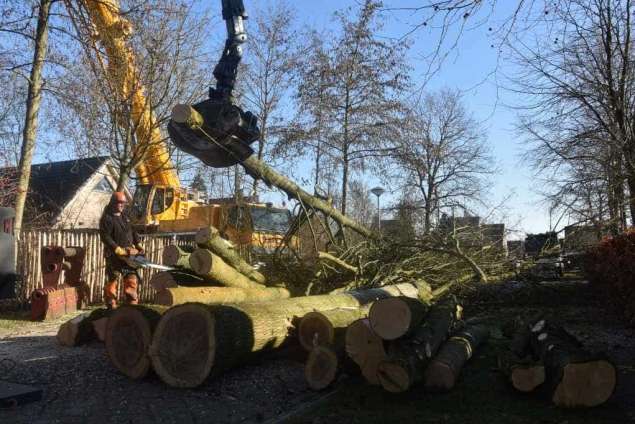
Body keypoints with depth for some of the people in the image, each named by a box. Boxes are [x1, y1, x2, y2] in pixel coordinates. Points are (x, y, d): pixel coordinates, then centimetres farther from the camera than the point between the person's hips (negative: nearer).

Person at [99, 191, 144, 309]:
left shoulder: (124, 217, 14)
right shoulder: (106, 218, -11)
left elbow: (133, 232, 19)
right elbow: (105, 237, -20)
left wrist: (138, 244, 7)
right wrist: (118, 249, -25)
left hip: (127, 255, 7)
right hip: (113, 255, -7)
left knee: (132, 279, 6)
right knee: (112, 280, 1)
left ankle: (132, 304, 12)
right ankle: (111, 306, 8)